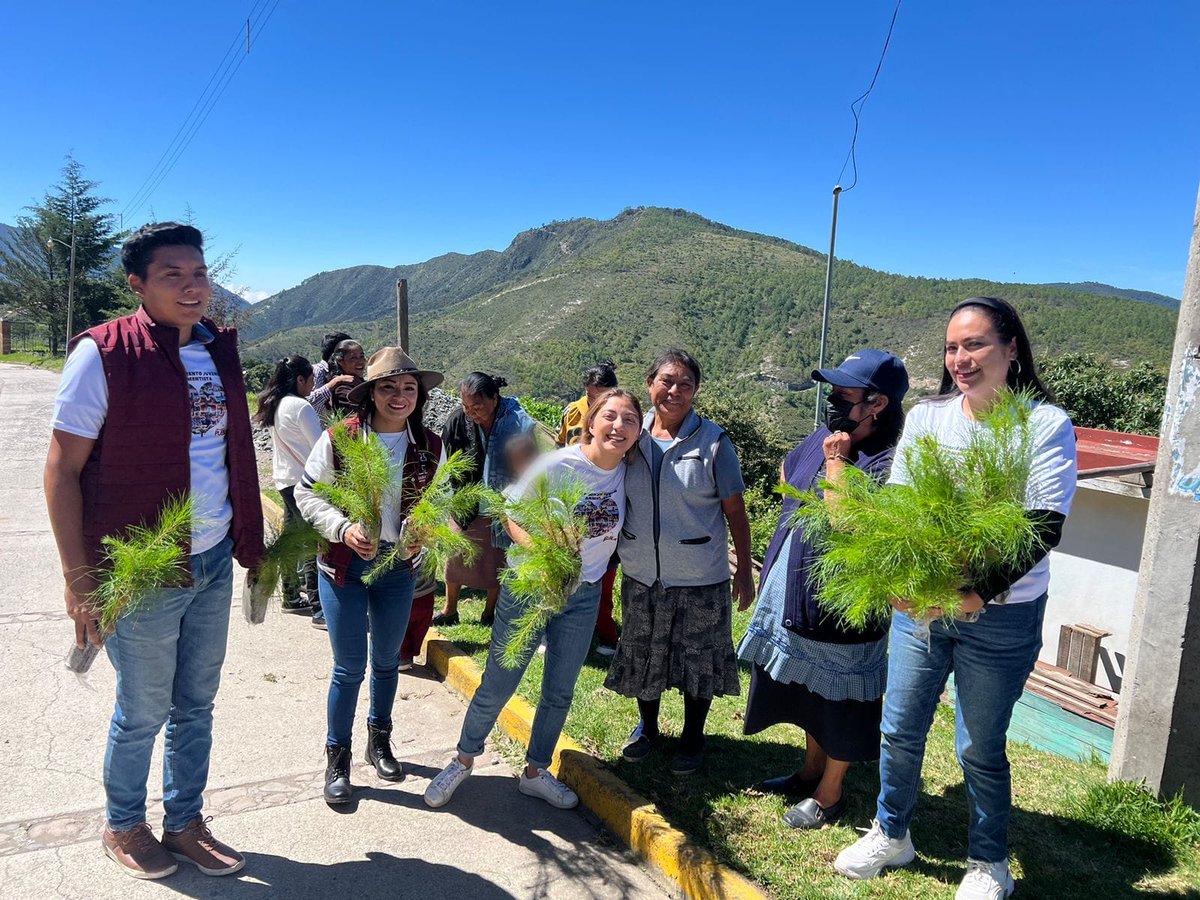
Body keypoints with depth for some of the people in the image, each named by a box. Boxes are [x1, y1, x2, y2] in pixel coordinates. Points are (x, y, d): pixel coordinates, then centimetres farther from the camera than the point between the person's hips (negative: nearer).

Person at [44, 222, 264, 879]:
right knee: (143, 712, 12)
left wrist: (249, 541, 13)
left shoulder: (219, 348, 5)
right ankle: (123, 827, 37)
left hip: (215, 564, 6)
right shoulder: (102, 354, -13)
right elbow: (62, 469, -11)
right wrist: (78, 579, -13)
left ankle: (185, 824, 37)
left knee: (195, 706, 17)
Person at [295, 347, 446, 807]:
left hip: (397, 565, 3)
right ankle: (337, 757, 24)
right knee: (350, 666, 3)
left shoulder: (429, 446, -6)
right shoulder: (339, 438, -14)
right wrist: (343, 528, -23)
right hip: (343, 564, -3)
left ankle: (379, 740, 42)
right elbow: (307, 493, -7)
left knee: (387, 661, 19)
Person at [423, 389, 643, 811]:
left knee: (559, 693, 15)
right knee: (497, 685, 7)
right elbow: (513, 514, -12)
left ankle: (535, 772, 36)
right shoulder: (557, 465, -19)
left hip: (584, 597, 4)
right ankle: (463, 760, 32)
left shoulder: (629, 473, -6)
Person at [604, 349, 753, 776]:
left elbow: (735, 511, -6)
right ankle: (647, 727, 41)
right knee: (643, 655, 18)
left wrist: (744, 571, -5)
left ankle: (693, 736, 33)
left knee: (698, 658, 11)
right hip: (641, 575, 3)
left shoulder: (713, 441, -10)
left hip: (700, 578, -3)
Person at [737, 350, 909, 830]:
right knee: (807, 690, 24)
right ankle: (811, 772, 44)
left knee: (837, 702, 10)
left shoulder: (887, 461, -22)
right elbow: (787, 473, 24)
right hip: (797, 597, 9)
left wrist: (836, 460, -24)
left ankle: (829, 794, 29)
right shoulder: (823, 438, 3)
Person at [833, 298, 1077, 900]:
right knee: (899, 731, 13)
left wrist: (980, 594, -24)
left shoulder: (1045, 424, -8)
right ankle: (891, 836, 36)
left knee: (980, 749, 8)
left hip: (1000, 617, -3)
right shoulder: (925, 416, 2)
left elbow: (1044, 529, -13)